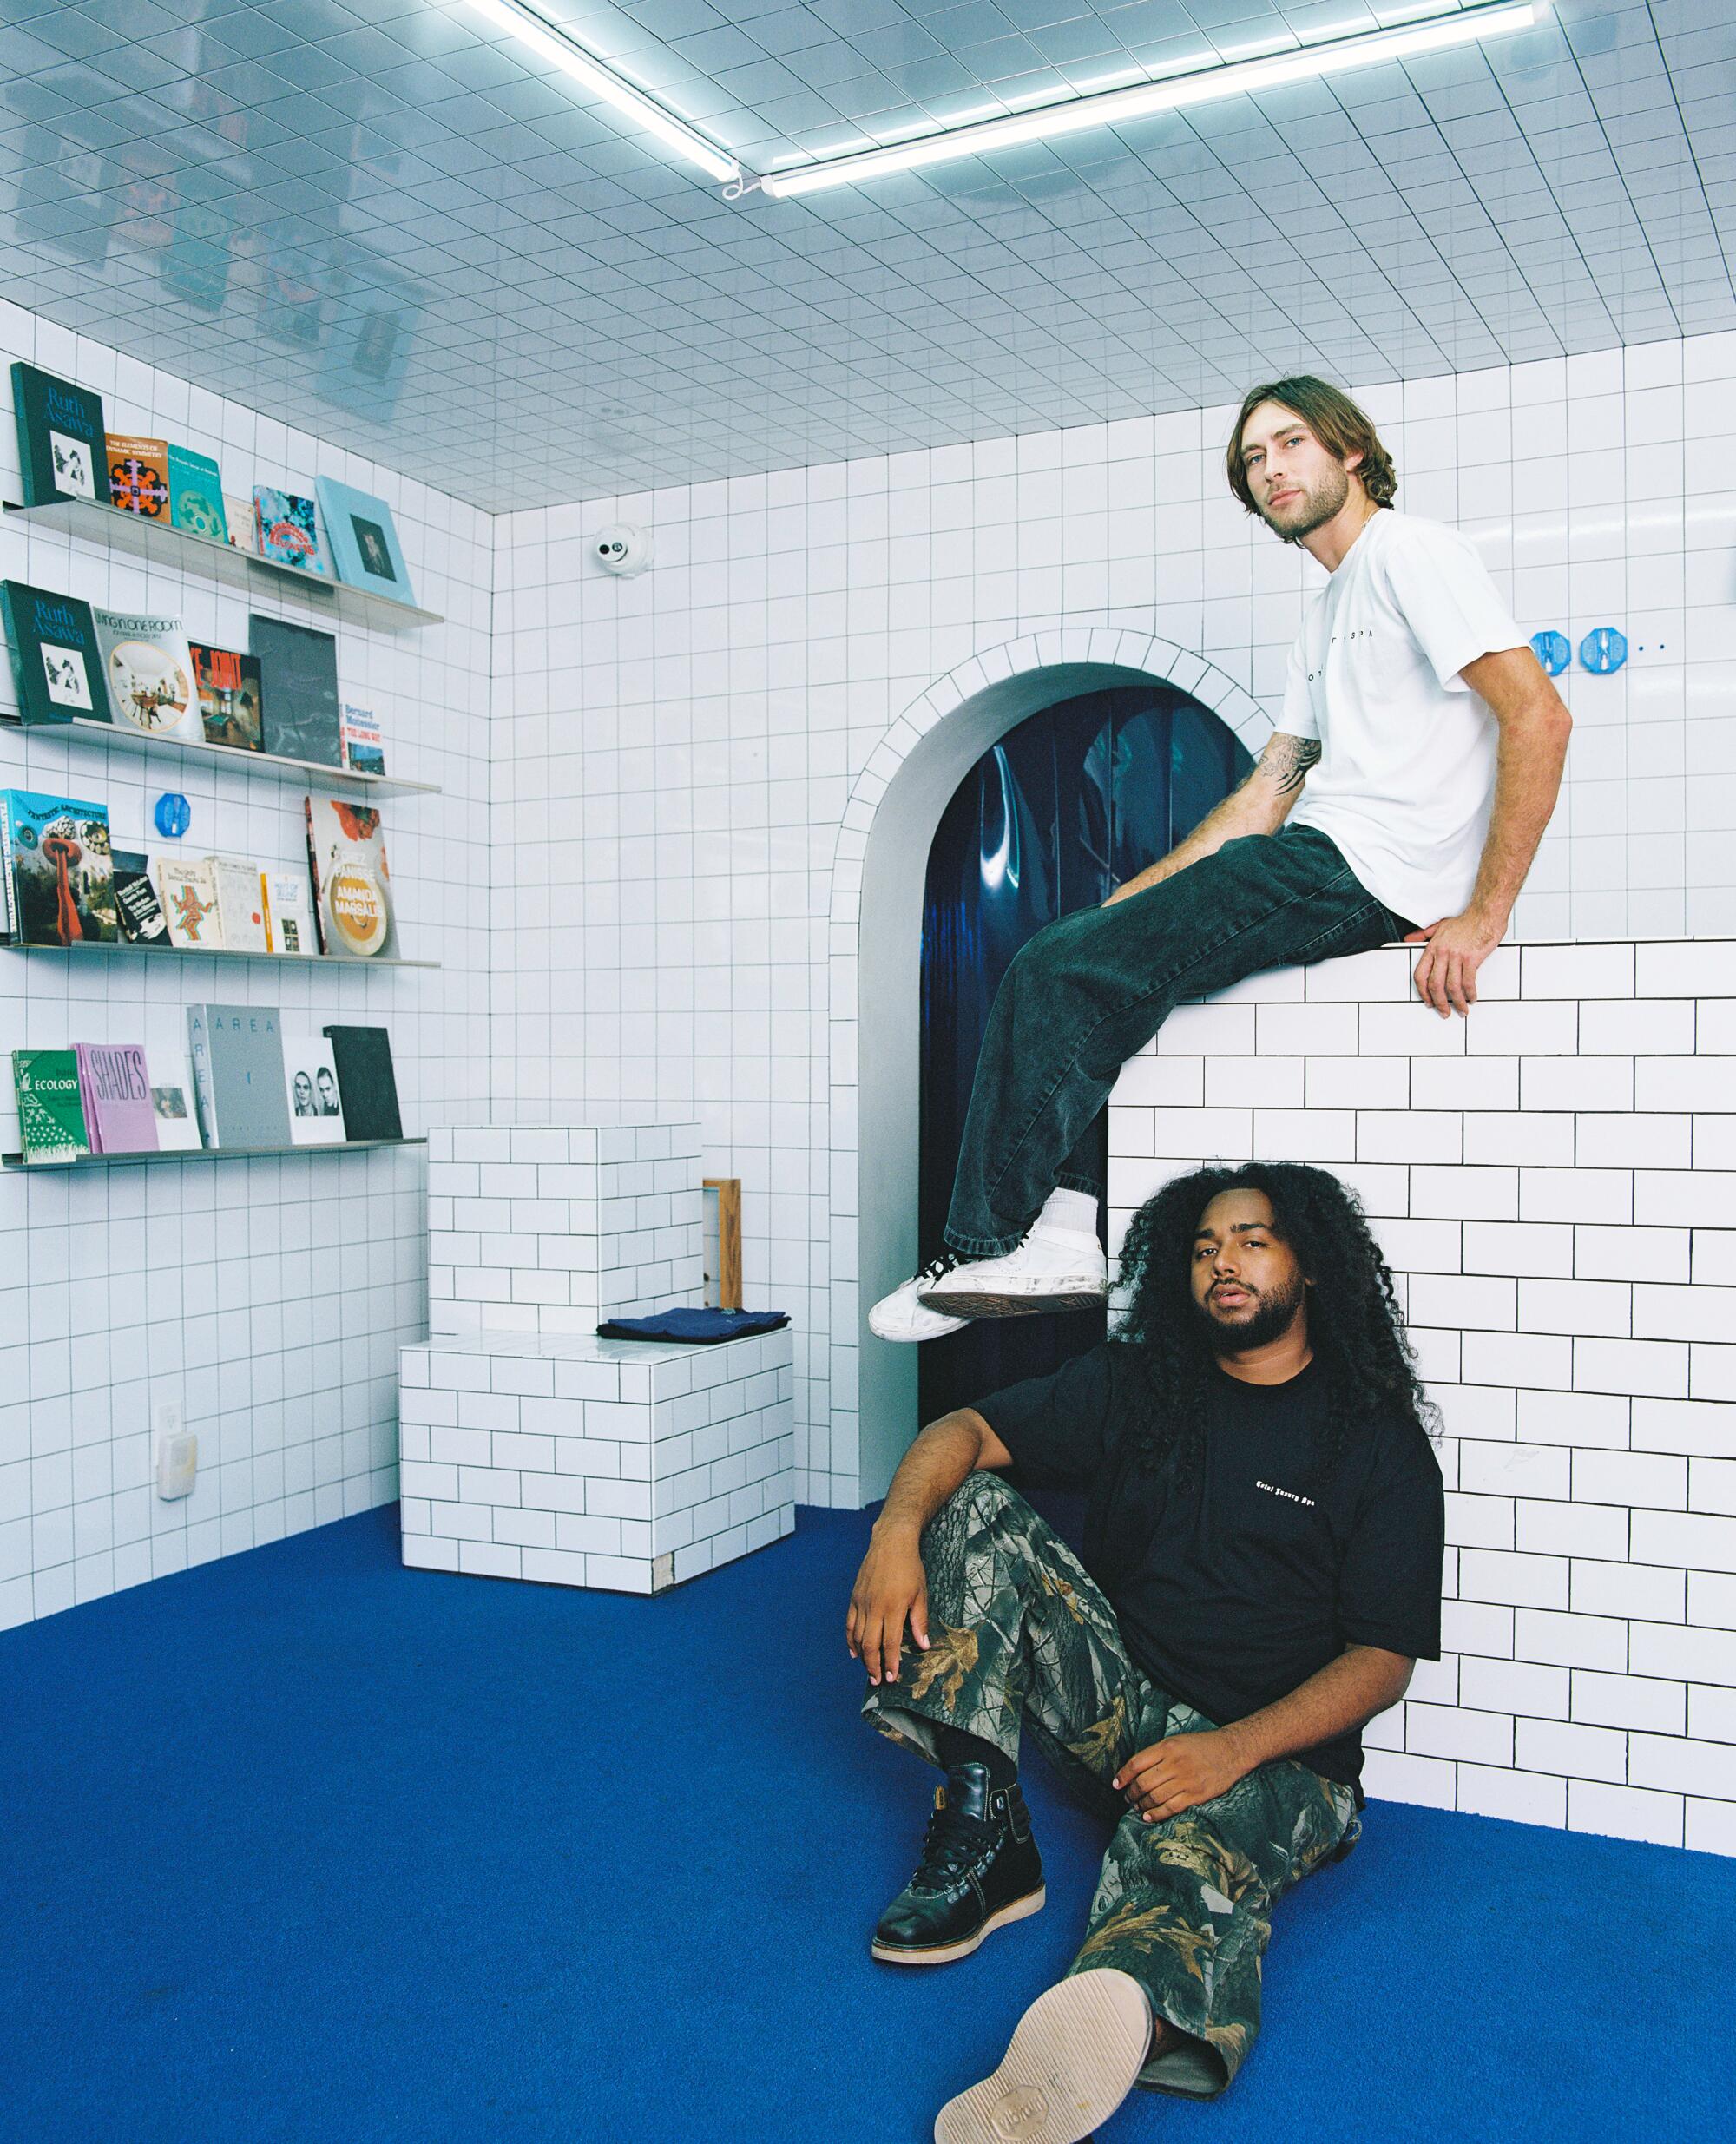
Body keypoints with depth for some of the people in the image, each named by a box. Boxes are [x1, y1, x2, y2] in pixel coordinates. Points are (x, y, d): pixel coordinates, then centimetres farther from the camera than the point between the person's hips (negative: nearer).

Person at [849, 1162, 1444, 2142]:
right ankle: (987, 1840, -21)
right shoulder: (1136, 1382, 9)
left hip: (1274, 1754, -4)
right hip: (1116, 1695, 5)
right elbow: (965, 1433, 1)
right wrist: (896, 1535, -22)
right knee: (974, 1509, -14)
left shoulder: (1379, 1442, -1)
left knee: (1186, 1858, -38)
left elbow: (1383, 1659, -6)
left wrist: (1233, 1748, -22)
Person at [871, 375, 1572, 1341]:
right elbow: (1266, 794, 22)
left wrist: (1484, 915, -20)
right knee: (1067, 956, 6)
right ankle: (1067, 1234, -5)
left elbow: (1539, 715, -15)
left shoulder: (1411, 551, -3)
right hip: (1318, 866, 10)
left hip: (1362, 869, -10)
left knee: (1058, 973, -14)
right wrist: (1123, 903, 15)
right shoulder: (1329, 615, 26)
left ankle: (987, 1251, -4)